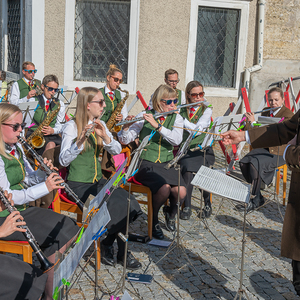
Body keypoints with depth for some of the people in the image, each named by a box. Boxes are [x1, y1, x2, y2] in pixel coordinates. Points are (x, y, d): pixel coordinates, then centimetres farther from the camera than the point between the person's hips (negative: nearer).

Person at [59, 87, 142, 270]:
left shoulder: (100, 125, 11)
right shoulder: (72, 126, -9)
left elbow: (117, 150, 1)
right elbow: (63, 160, -19)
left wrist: (105, 136, -17)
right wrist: (80, 141, -33)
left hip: (98, 180, 6)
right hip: (79, 184, -6)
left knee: (127, 201, -19)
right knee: (117, 205, -25)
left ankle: (107, 244, 0)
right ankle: (122, 252, -4)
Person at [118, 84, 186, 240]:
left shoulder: (176, 118, 8)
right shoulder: (144, 116, 2)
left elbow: (176, 139, -12)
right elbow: (125, 140, 0)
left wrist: (157, 125, -21)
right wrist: (126, 127, -21)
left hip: (167, 164, 3)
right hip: (146, 164, -3)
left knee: (181, 192, -25)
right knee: (164, 189, -31)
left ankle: (171, 212, 14)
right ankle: (153, 219, 2)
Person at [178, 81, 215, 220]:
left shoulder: (207, 110, 4)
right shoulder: (181, 110, 11)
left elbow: (197, 130, -11)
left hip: (202, 149, -1)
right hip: (185, 149, 1)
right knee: (188, 171, -28)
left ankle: (207, 204, 1)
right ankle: (187, 207, -12)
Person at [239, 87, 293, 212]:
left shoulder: (288, 114, -13)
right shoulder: (265, 112, 11)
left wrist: (253, 122, -24)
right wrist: (248, 122, -4)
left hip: (279, 152, -7)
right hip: (264, 148, 7)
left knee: (255, 163, -30)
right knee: (243, 162, -18)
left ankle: (256, 199, -14)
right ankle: (258, 196, -6)